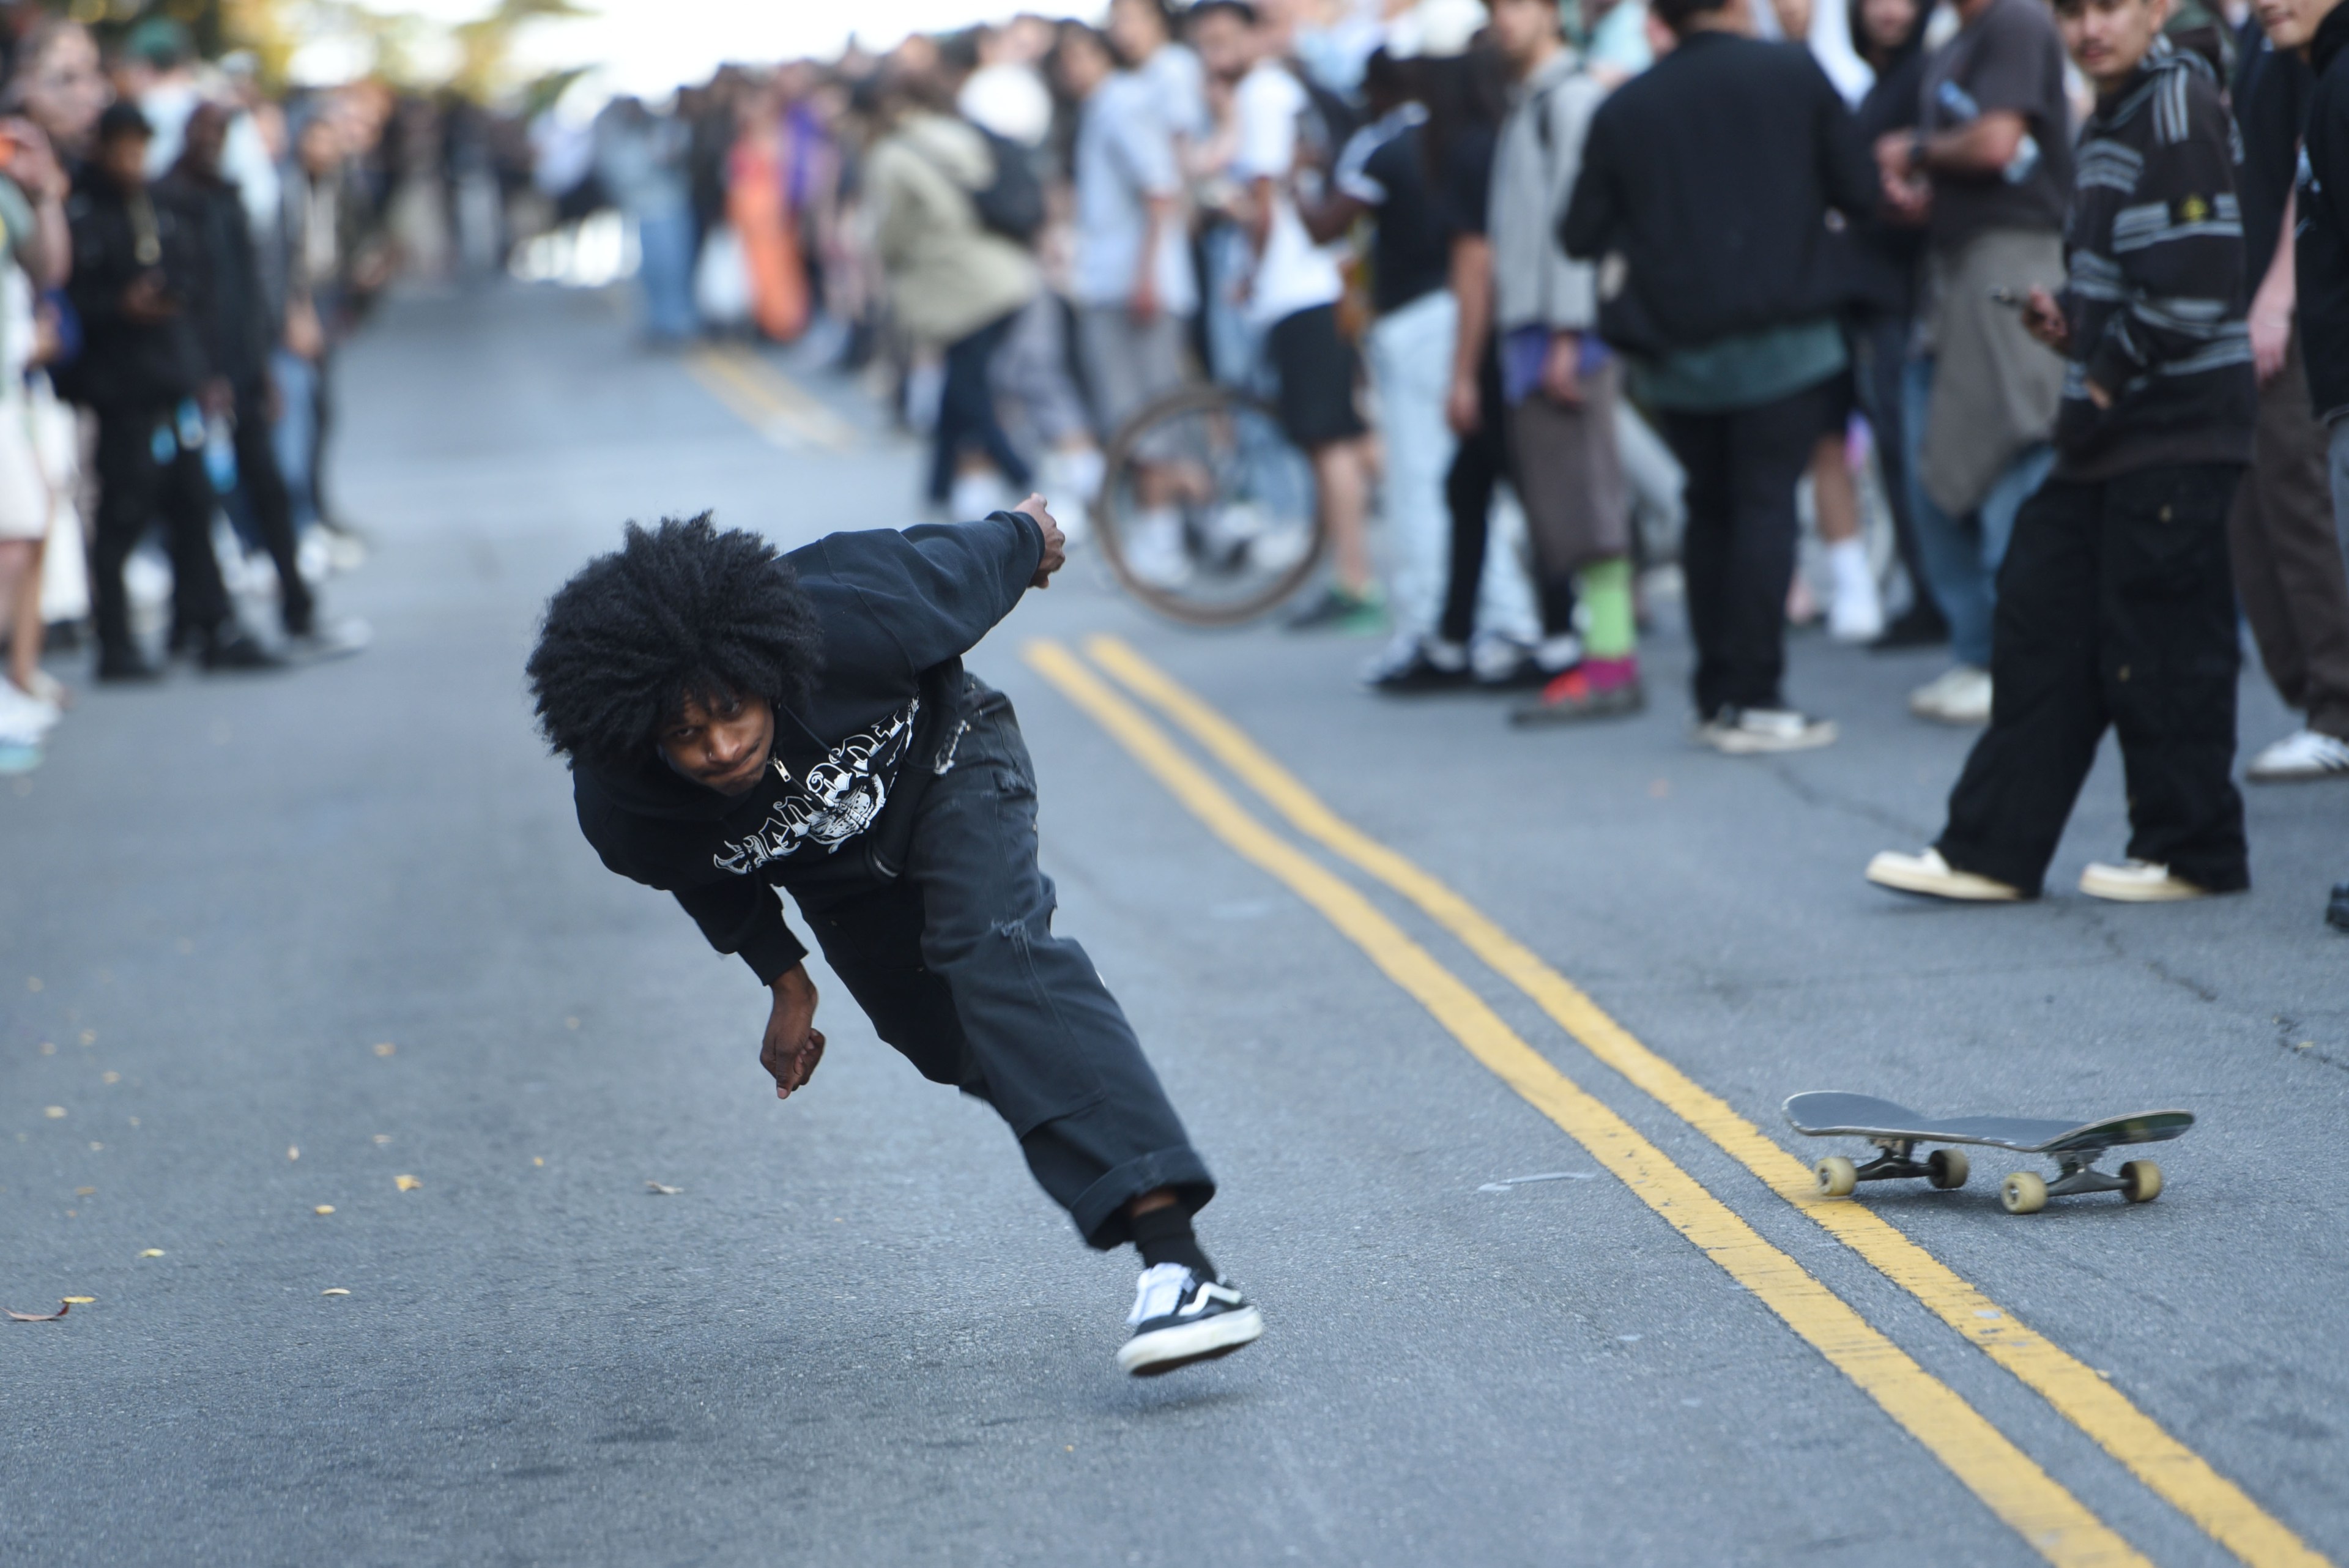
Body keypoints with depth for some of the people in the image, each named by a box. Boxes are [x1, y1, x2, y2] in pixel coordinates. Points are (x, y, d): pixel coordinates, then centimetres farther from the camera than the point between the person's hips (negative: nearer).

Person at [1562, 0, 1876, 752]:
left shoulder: (1623, 109, 3)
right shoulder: (1794, 72, -1)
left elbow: (1581, 236, 6)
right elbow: (1858, 190, -1)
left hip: (1674, 348, 3)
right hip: (1778, 336, -3)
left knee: (1710, 507, 14)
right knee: (1765, 504, -1)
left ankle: (1716, 696, 13)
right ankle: (1754, 699, -7)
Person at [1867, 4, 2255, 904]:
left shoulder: (2180, 106, -14)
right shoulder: (2108, 120, 17)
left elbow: (2197, 278, -21)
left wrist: (2114, 372, -13)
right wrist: (2070, 322, 10)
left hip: (2176, 432, -10)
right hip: (2104, 439, 10)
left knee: (2161, 646, -3)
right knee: (2041, 627, 8)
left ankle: (2192, 853, 9)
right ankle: (1991, 854, 12)